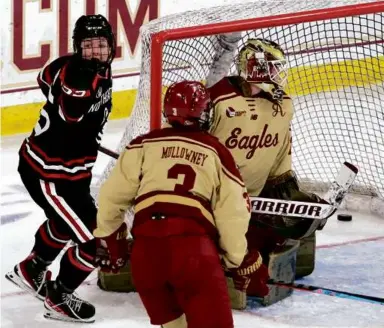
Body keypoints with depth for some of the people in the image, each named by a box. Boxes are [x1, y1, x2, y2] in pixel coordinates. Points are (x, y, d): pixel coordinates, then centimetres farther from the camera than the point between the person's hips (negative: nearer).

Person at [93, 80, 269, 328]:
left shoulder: (145, 144, 17)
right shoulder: (217, 152, 16)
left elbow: (113, 195, 15)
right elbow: (232, 212, 13)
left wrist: (110, 238, 30)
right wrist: (242, 263, 24)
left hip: (146, 244, 2)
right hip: (193, 243, -2)